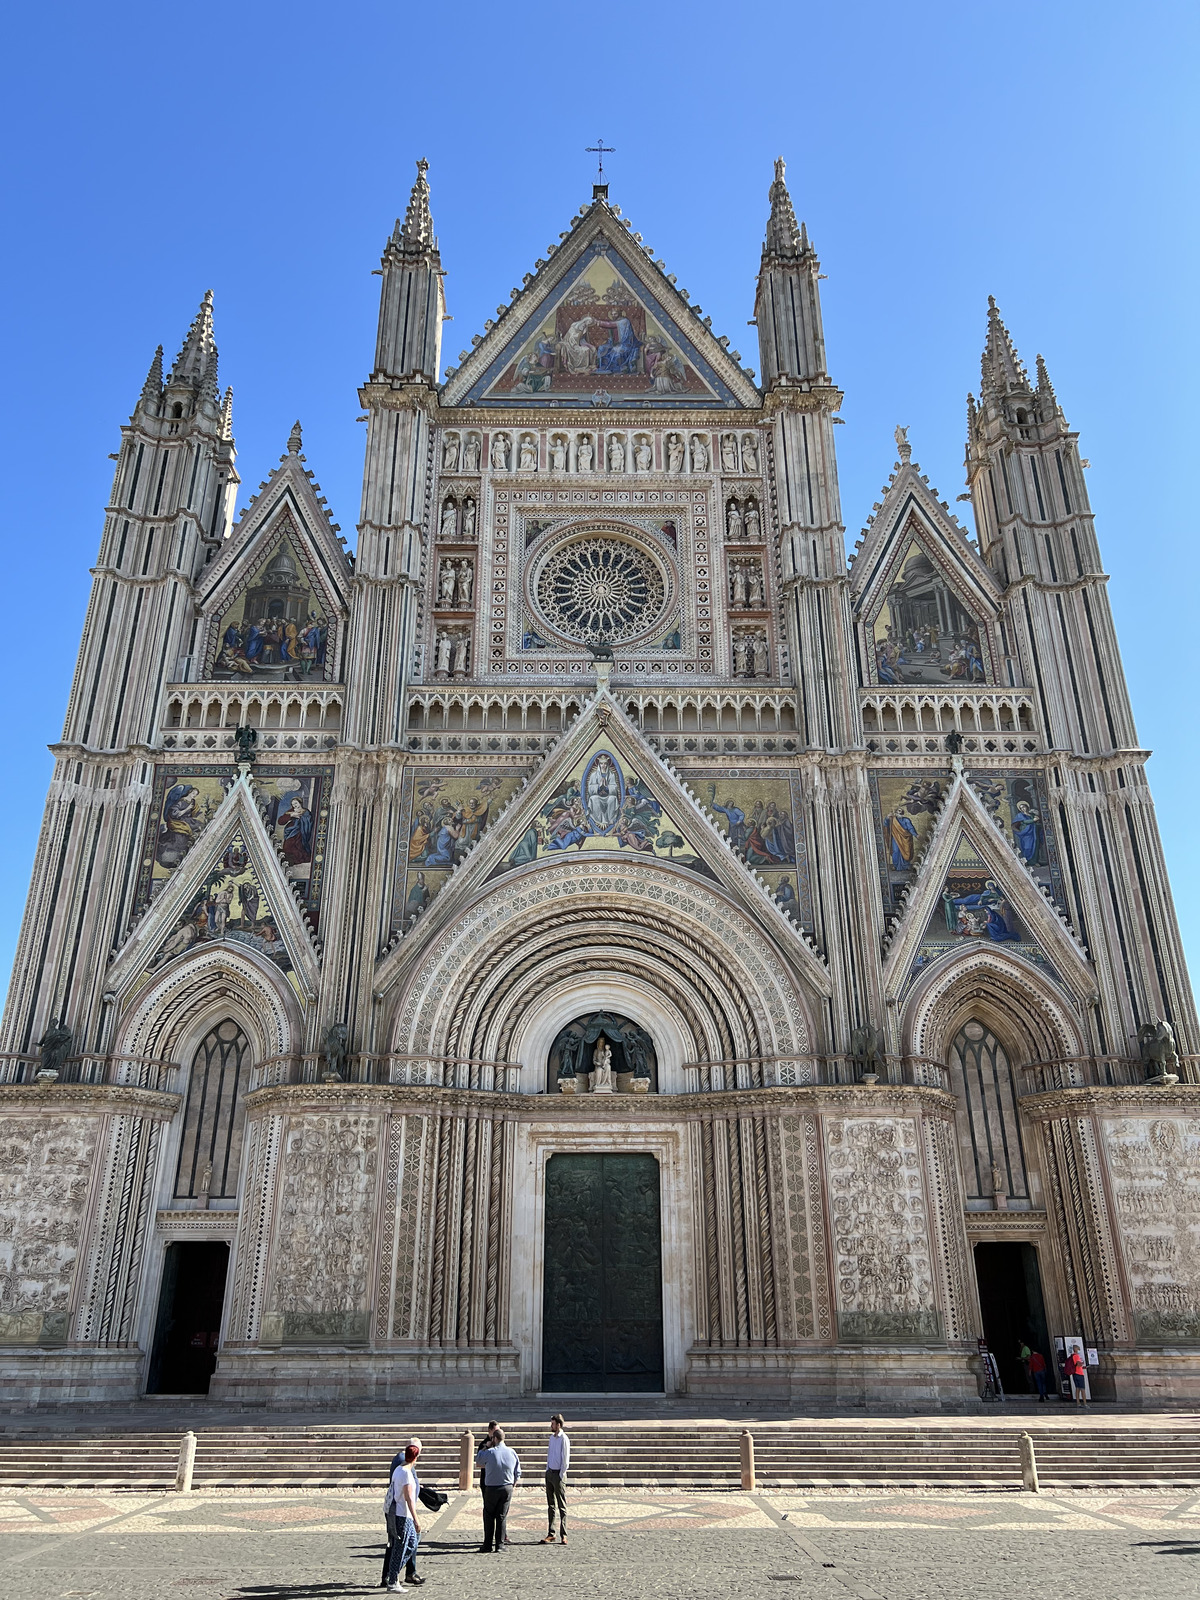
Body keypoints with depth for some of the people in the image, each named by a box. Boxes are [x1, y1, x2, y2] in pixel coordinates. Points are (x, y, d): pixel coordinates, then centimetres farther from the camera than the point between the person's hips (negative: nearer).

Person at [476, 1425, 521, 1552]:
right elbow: (517, 1474, 7)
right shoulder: (513, 1453, 0)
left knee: (489, 1516, 10)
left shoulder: (489, 1452, -12)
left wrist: (487, 1447, 13)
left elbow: (478, 1462, 9)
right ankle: (500, 1545, 9)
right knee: (502, 1517, 9)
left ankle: (488, 1544, 12)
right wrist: (512, 1487, 19)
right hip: (507, 1488, 3)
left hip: (491, 1488, -3)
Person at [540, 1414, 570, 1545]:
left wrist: (561, 1476, -12)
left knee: (562, 1506, -1)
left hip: (558, 1474, -7)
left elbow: (565, 1460, -12)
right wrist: (547, 1471, 11)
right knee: (550, 1504, 10)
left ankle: (563, 1535, 3)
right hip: (549, 1473, 7)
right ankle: (551, 1534, 15)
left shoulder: (563, 1439, -12)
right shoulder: (551, 1438, 11)